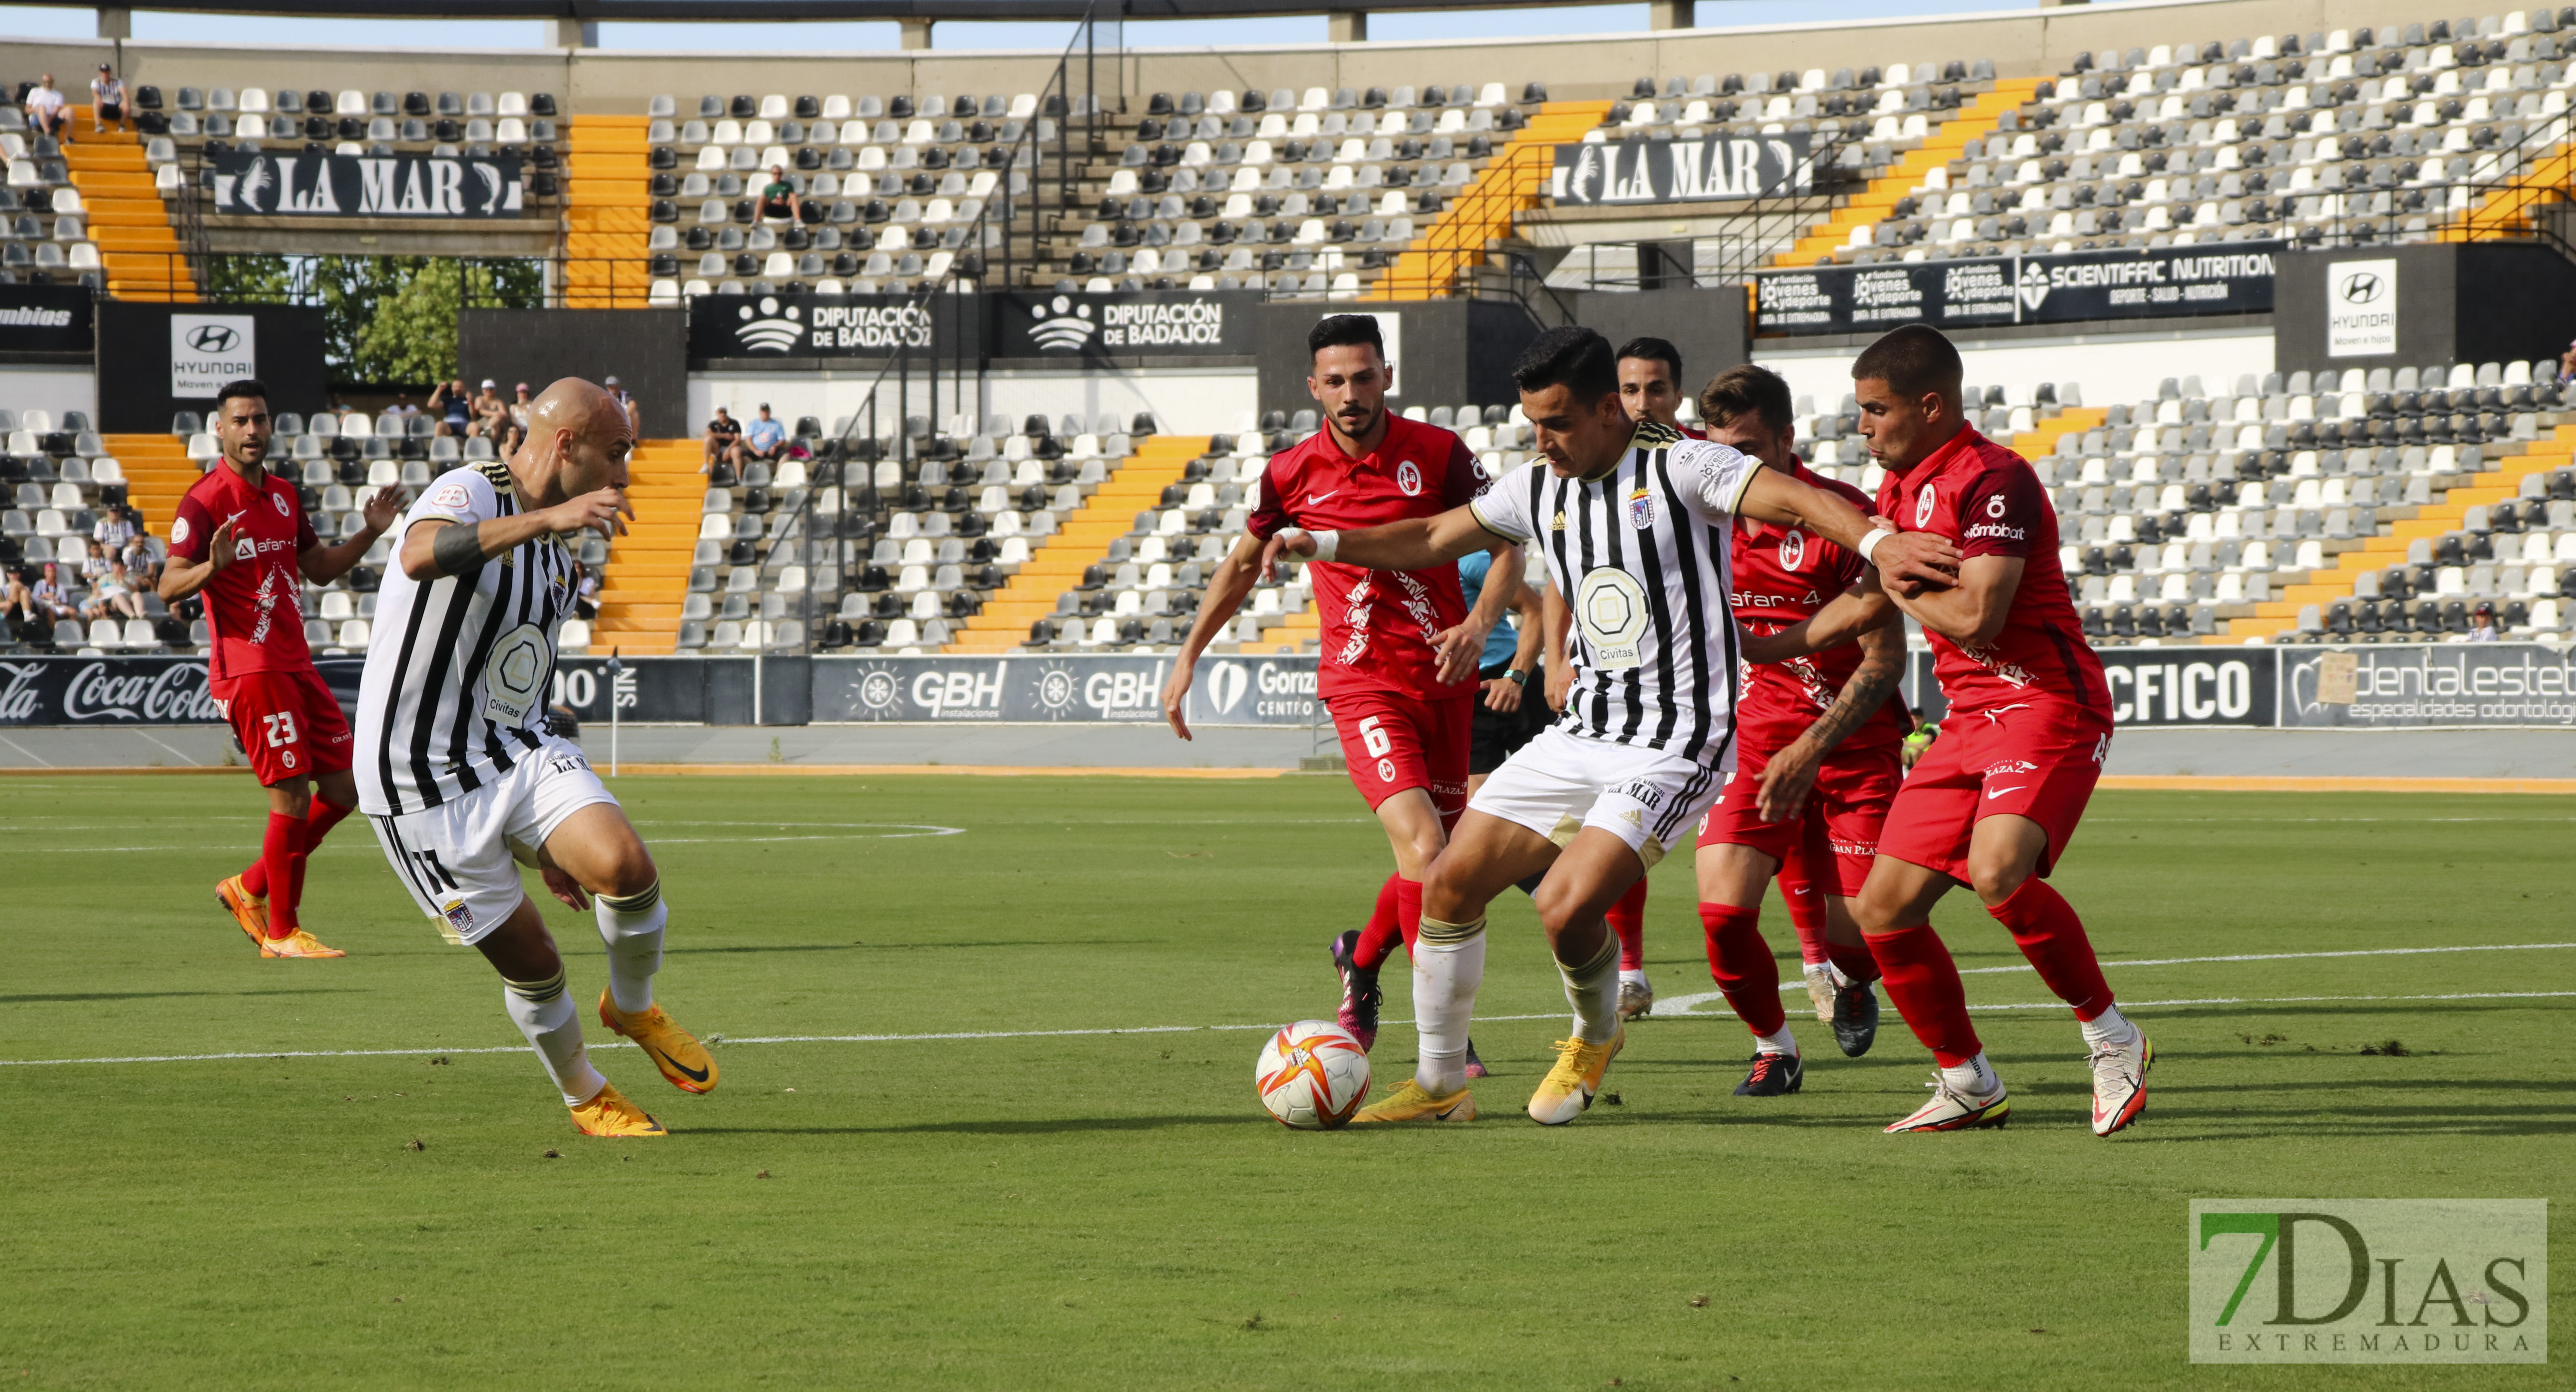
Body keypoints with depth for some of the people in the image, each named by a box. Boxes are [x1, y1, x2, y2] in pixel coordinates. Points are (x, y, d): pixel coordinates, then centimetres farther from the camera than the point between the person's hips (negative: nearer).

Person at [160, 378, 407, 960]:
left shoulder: (284, 495, 14)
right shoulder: (205, 501, -10)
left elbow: (319, 568, 25)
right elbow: (168, 587, -16)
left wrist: (370, 533, 11)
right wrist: (213, 567, -35)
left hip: (296, 666, 8)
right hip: (248, 669, -8)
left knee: (343, 789, 8)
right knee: (293, 796, -10)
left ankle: (250, 889, 22)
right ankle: (281, 932, 2)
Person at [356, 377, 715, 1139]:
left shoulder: (558, 558, 14)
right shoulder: (468, 493, -13)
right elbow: (421, 556, -39)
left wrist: (547, 843, 27)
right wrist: (546, 518, -50)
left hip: (521, 755, 7)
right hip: (427, 782, -7)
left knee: (626, 867, -19)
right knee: (532, 964, -3)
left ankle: (632, 1006, 9)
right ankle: (585, 1096, 24)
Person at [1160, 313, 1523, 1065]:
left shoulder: (1439, 454, -4)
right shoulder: (1291, 474, -1)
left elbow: (1505, 547, 3)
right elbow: (1243, 563, 16)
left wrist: (1479, 624, -14)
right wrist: (1189, 656, 18)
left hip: (1444, 681, 2)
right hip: (1363, 686, -2)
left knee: (1445, 858, 12)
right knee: (1422, 843, -22)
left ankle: (1363, 958, 44)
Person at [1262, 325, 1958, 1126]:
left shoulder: (1679, 468, -12)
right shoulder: (1539, 489, 9)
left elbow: (1789, 498, -27)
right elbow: (1433, 540, 23)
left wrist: (1876, 542, -45)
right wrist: (1326, 544, 10)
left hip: (1678, 744, -7)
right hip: (1583, 733, 7)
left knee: (1567, 906, -21)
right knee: (1451, 882, 1)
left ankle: (1596, 1038, 11)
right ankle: (1440, 1085, 14)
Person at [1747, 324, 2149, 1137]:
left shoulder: (1994, 480, -14)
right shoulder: (1900, 491, 15)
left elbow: (1975, 616, -23)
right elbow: (1864, 607, 30)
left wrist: (1901, 587, -4)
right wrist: (1754, 650, 35)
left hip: (2045, 701, -9)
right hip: (1969, 719, 9)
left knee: (1997, 871, -32)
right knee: (1884, 909, 3)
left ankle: (2112, 1039, -14)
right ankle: (1969, 1084, 17)